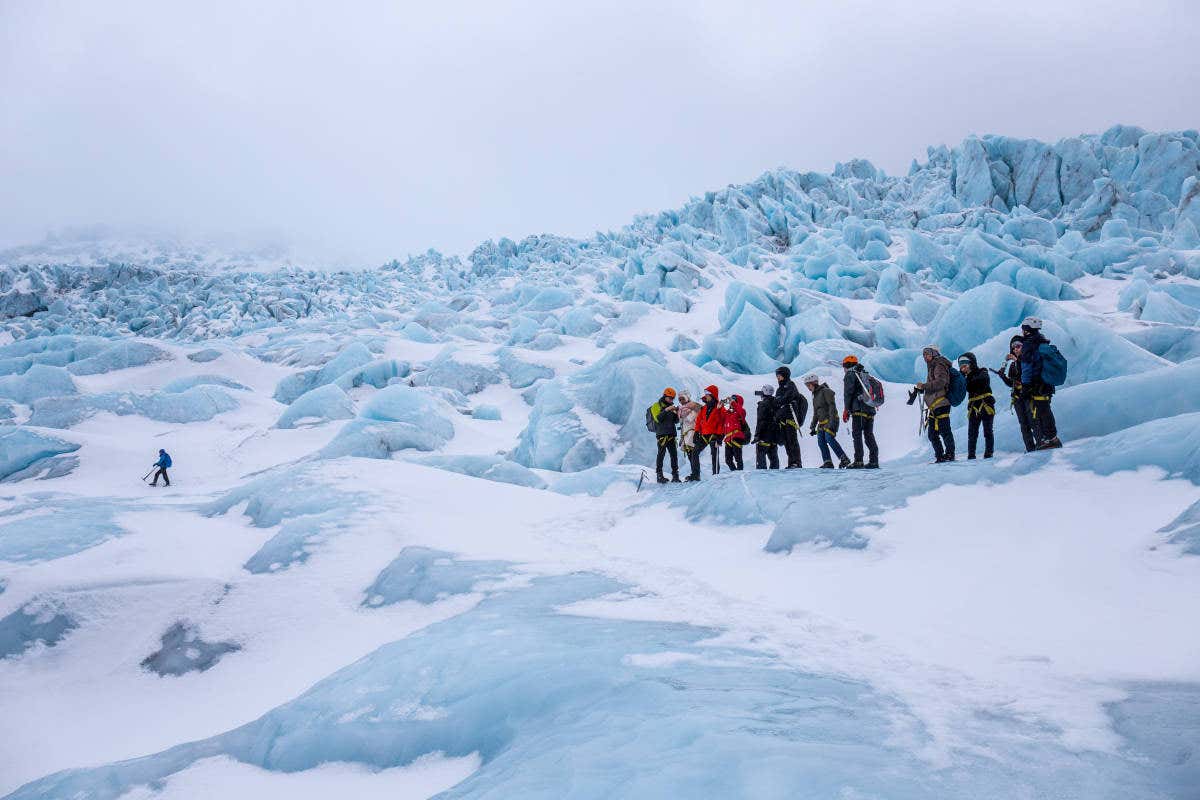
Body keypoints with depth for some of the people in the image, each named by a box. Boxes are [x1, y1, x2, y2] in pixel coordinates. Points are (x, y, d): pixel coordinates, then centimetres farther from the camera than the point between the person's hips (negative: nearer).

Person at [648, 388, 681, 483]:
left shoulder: (671, 406, 19)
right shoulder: (656, 406, 1)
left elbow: (676, 421, 17)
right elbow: (658, 419, -14)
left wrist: (676, 414, -2)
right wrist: (666, 410, -20)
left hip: (671, 434, 6)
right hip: (662, 434, -6)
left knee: (674, 454, 1)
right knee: (661, 454, -9)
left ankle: (675, 475, 4)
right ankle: (659, 475, -6)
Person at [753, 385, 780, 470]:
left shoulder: (763, 404, -11)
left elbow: (761, 422, -16)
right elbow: (779, 419, 17)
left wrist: (757, 435, -15)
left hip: (764, 435, -8)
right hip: (774, 435, 8)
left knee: (760, 456, -6)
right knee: (773, 457, 12)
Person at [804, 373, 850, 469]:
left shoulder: (825, 391, -7)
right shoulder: (815, 395, 20)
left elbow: (832, 406, -15)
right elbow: (815, 413, 26)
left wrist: (832, 421, -24)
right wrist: (813, 427, 23)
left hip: (830, 420, -9)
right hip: (821, 422, 9)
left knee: (829, 439, -20)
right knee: (821, 442, -4)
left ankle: (844, 459, -16)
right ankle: (828, 462, -3)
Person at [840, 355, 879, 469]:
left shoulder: (850, 375, 0)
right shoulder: (866, 375, 24)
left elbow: (848, 394, -7)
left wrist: (846, 410, -5)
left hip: (859, 410, -7)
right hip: (871, 409, 7)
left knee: (857, 434, -7)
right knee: (869, 435, 9)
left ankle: (858, 461, -13)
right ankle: (874, 461, 6)